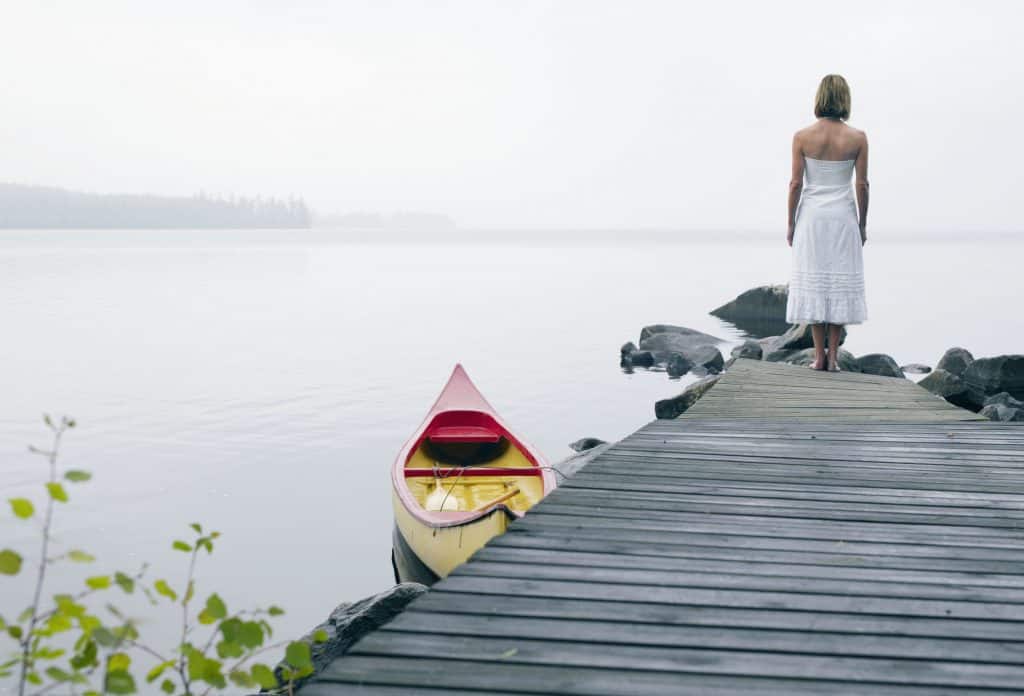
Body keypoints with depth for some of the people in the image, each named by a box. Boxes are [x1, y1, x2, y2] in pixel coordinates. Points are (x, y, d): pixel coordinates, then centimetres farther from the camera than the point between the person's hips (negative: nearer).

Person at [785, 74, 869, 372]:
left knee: (813, 284, 5)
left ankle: (819, 356, 5)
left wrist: (791, 223, 4)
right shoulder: (857, 138, -4)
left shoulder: (802, 137, -6)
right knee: (841, 284, 6)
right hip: (843, 216, 0)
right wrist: (862, 224, 8)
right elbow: (862, 185, -3)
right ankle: (833, 356, 5)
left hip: (811, 216, 0)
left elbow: (796, 183, -5)